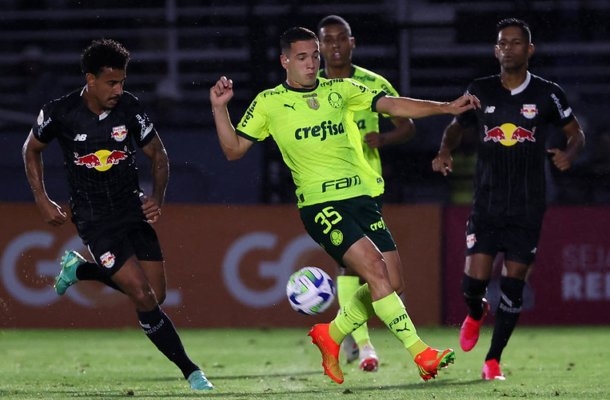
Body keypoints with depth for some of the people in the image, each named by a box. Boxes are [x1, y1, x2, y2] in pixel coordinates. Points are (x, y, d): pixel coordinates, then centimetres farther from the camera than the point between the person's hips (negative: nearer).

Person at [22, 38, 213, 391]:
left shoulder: (129, 108, -7)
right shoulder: (60, 113, -13)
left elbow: (158, 154, 5)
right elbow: (32, 149, 6)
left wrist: (158, 197, -11)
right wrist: (43, 200, 0)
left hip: (134, 212, 4)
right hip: (96, 222, -4)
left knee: (156, 296, 7)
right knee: (144, 297, -15)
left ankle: (79, 269, 29)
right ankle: (191, 372, -6)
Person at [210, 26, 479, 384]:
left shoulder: (340, 90, 13)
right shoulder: (268, 103, 5)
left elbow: (393, 105, 9)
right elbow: (234, 150, 8)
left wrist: (446, 108, 0)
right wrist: (220, 108, -6)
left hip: (361, 197, 5)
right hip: (320, 204, -5)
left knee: (391, 282, -1)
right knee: (374, 266, -22)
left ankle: (330, 335, 22)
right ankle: (420, 353, -23)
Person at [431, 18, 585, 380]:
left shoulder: (547, 94, -1)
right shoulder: (481, 91, 3)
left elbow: (577, 133, 9)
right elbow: (457, 126, 18)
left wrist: (569, 154, -13)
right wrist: (445, 152, -3)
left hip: (528, 207, -1)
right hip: (487, 204, 1)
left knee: (514, 283, -3)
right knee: (474, 280, -7)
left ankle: (494, 360, 10)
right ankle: (476, 313, 31)